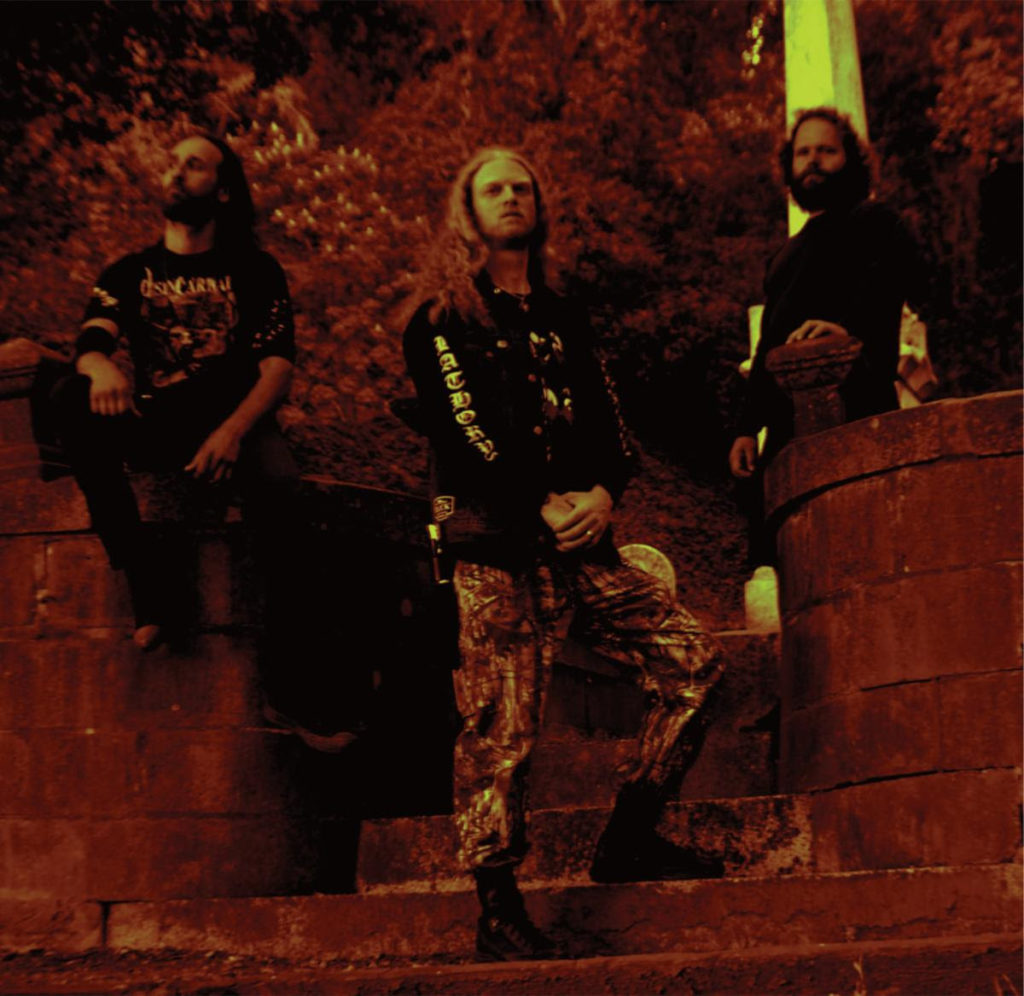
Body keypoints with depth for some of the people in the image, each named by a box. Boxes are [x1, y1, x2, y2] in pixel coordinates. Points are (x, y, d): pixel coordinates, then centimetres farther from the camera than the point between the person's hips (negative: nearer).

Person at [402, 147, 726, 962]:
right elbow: (462, 428, -6)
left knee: (695, 658, -6)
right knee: (501, 725, -8)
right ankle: (497, 909, 0)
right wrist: (545, 505, -13)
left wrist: (604, 493, -5)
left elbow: (608, 420, 15)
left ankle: (629, 838, 4)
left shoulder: (564, 318, 22)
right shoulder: (441, 322, 6)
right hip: (493, 546, -5)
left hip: (580, 541, 5)